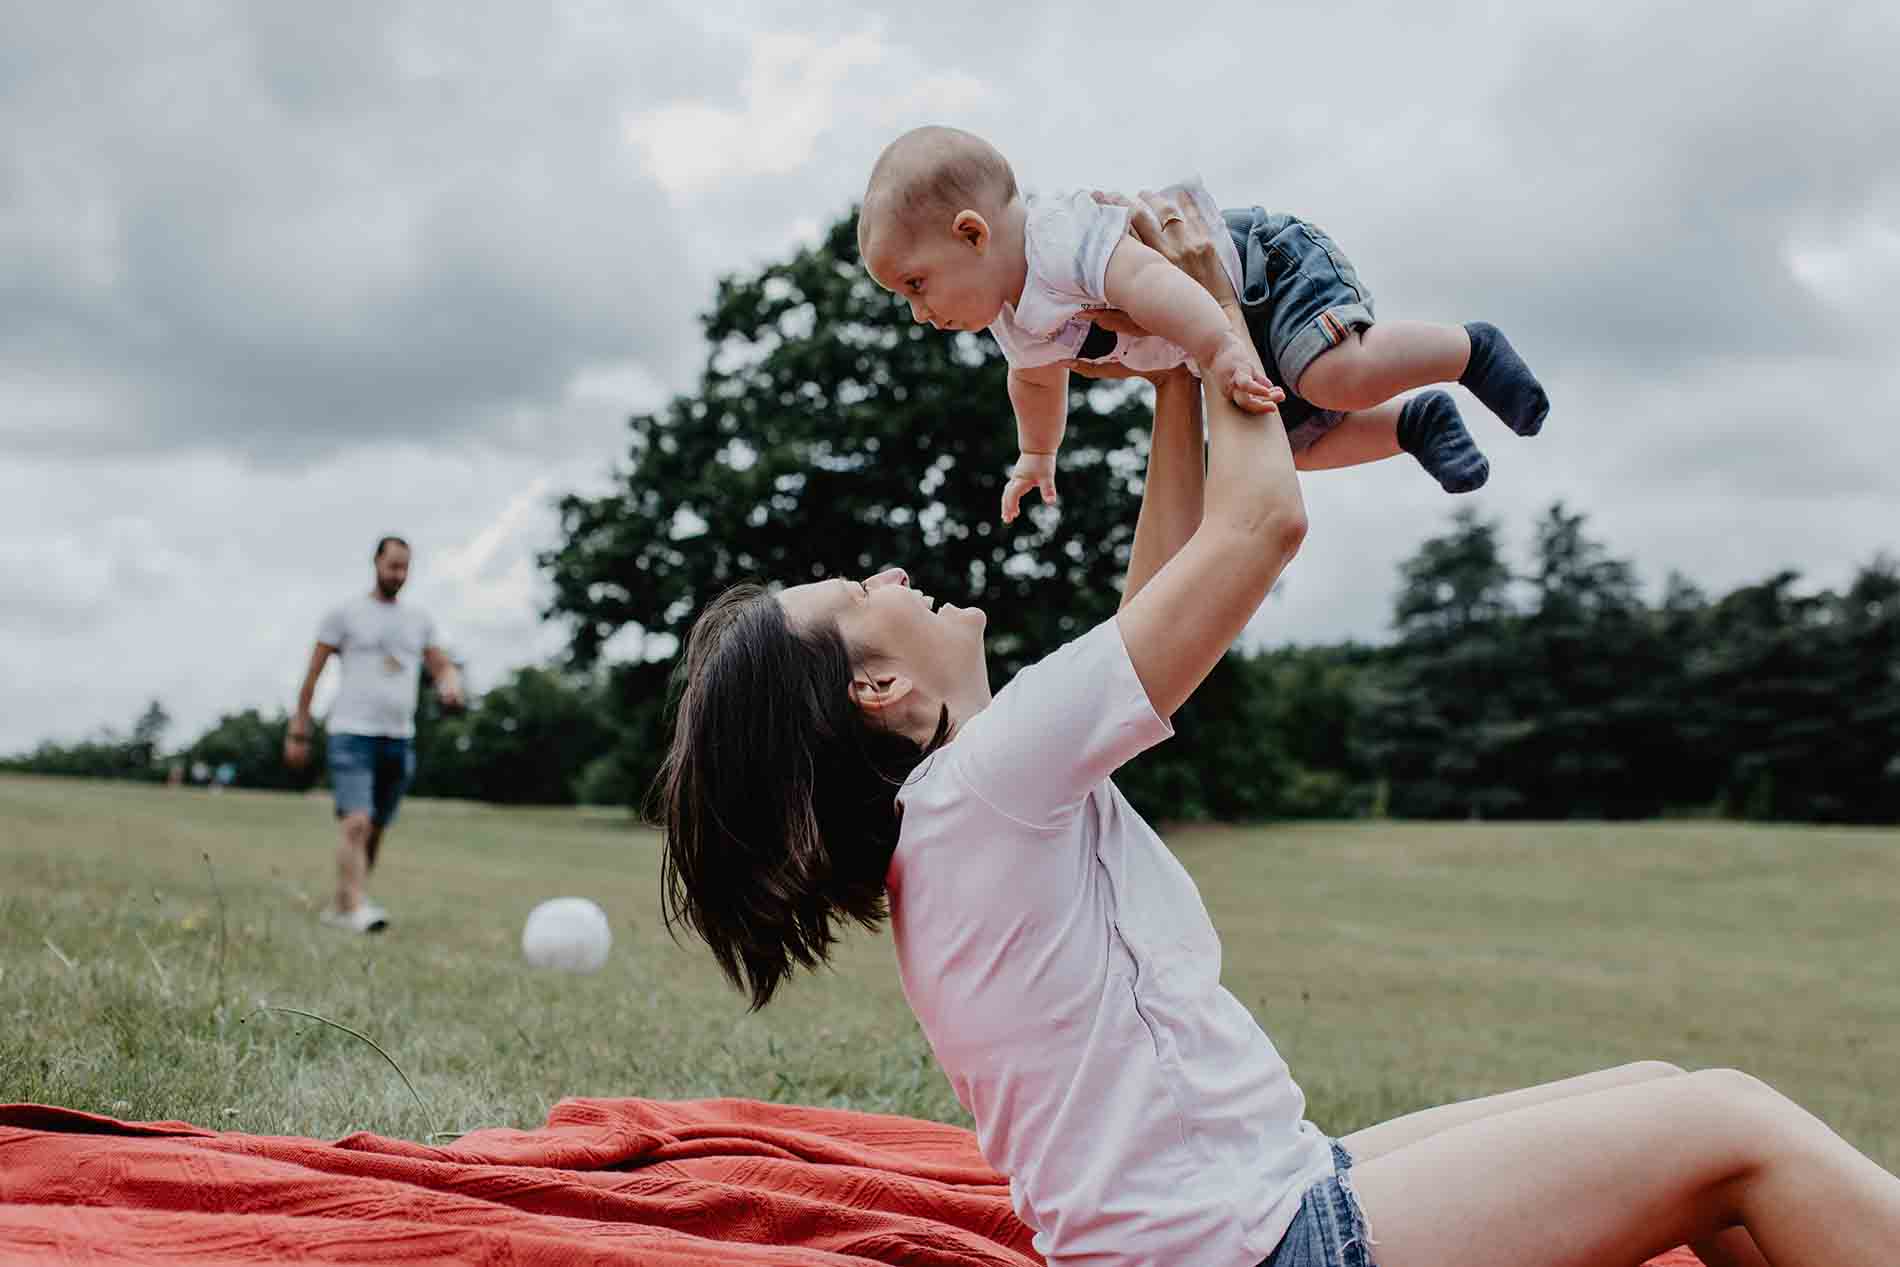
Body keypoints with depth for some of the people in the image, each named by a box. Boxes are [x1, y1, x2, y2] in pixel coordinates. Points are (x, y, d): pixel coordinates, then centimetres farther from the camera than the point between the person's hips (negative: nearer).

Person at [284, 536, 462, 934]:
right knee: (356, 823, -19)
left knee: (376, 830, 7)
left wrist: (451, 682, -8)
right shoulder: (344, 614, 1)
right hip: (352, 735, -5)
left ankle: (339, 906, 17)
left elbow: (442, 666, 18)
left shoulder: (419, 620, 14)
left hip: (400, 738, 5)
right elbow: (312, 675, 3)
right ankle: (358, 908, -23)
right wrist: (298, 732, 1)